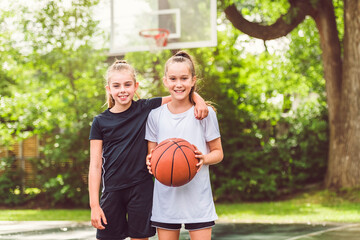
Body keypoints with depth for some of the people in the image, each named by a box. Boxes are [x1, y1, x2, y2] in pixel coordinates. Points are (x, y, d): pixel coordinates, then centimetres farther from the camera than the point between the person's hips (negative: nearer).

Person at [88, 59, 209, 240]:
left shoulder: (146, 108, 1)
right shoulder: (100, 122, 1)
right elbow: (95, 165, 0)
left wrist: (198, 99, -16)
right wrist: (94, 205, -5)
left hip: (141, 189, 0)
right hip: (112, 191, 0)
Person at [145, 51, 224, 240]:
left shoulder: (205, 113, -1)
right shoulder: (155, 115, 4)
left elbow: (218, 152, 5)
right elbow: (151, 155, 9)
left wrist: (204, 158, -17)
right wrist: (150, 161, -14)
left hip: (197, 197, -2)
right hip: (165, 196, 2)